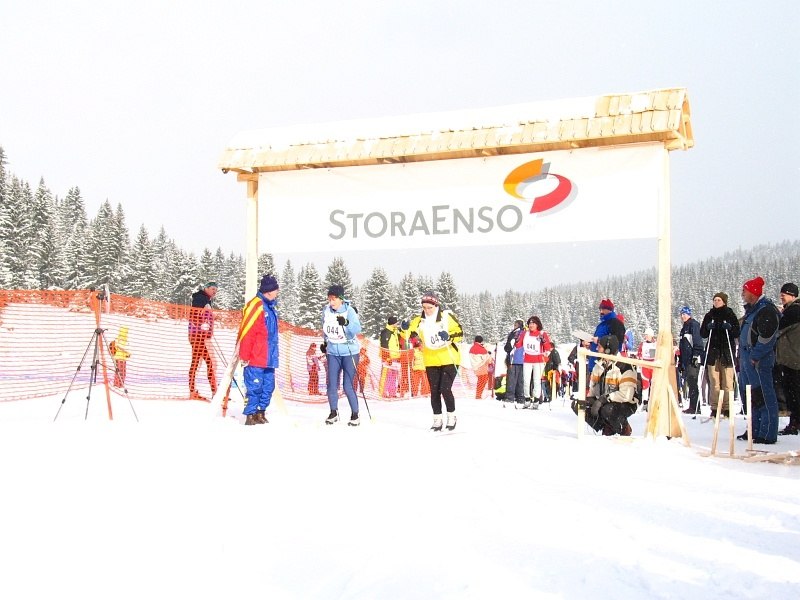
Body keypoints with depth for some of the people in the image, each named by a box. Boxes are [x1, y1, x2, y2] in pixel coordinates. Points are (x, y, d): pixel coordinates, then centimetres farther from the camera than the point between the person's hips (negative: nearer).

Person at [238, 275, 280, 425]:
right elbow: (246, 333, -15)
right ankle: (250, 416, 2)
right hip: (255, 358, -9)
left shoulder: (271, 306, 16)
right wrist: (244, 356, -16)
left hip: (269, 358, 9)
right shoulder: (255, 305, -12)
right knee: (255, 387, -6)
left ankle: (260, 414, 20)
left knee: (268, 387, 10)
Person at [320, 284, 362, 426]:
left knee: (348, 386, -6)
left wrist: (346, 323, -41)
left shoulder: (349, 311, -14)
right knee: (332, 385, 2)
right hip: (333, 353, 4)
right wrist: (325, 342, 26)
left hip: (349, 353, -4)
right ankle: (334, 412, 20)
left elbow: (357, 330, -25)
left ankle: (355, 415, 8)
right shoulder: (326, 310, -1)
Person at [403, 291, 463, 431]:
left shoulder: (447, 316, -7)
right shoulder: (419, 320, 1)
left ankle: (451, 417, 11)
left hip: (449, 360, -4)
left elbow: (459, 333, -8)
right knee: (434, 391, 6)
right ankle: (437, 421, 17)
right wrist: (405, 329, -23)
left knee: (445, 389, -10)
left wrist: (449, 336, -27)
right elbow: (409, 335, -2)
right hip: (431, 362, 4)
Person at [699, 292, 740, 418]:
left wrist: (730, 328, -14)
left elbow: (737, 333, 5)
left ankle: (727, 408, -2)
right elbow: (702, 333, 11)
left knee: (727, 381, -6)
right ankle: (715, 408, 1)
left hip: (727, 351, -2)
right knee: (714, 381, -2)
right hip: (712, 350, 2)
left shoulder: (730, 315, 7)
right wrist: (708, 328, -8)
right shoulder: (709, 315, 13)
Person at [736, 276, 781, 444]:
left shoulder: (766, 309, -13)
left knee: (763, 396, -8)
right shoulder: (751, 310, 18)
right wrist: (742, 358, 20)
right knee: (750, 395, 14)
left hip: (759, 361, -10)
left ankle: (768, 434, -5)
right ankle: (755, 430, 23)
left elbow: (767, 336, -20)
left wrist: (755, 356, -19)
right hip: (747, 360, 10)